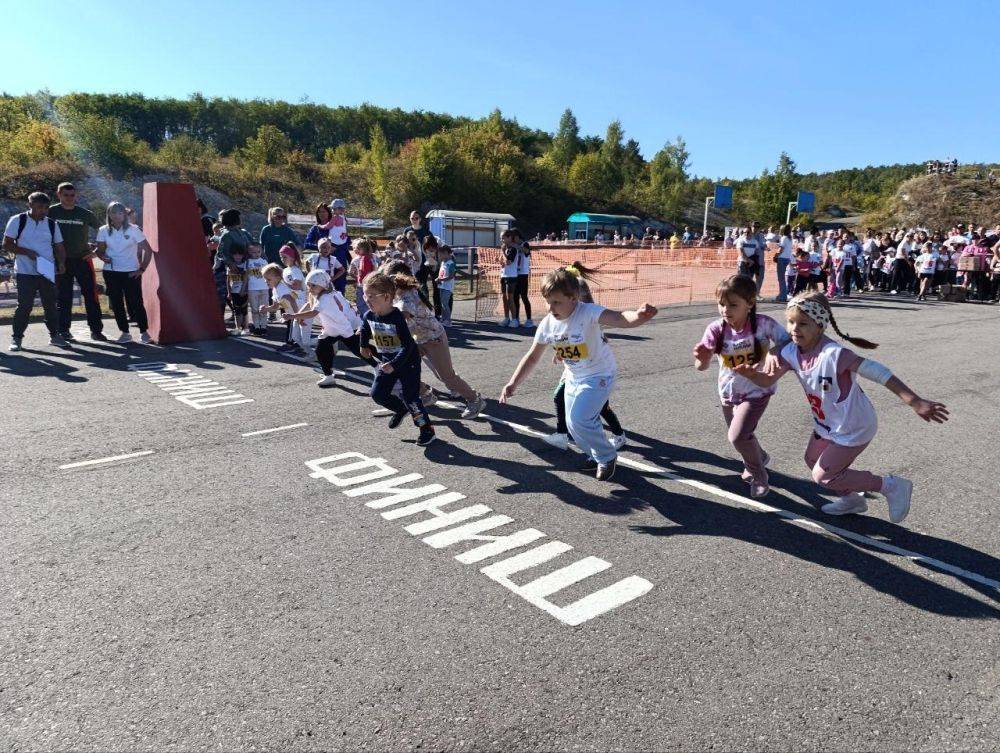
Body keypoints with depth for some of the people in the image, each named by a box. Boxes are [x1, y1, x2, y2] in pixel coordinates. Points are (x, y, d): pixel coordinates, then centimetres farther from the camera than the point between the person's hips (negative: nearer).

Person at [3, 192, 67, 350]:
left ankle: (54, 335, 17)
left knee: (51, 305, 7)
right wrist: (27, 252, -16)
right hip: (25, 272, -3)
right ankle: (17, 338, 8)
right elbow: (7, 244, -1)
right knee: (24, 306, -2)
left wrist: (61, 262, -5)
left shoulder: (52, 224, 8)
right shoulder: (17, 221, -2)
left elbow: (59, 246, 12)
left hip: (47, 272, 3)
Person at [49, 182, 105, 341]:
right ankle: (64, 330, 13)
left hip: (83, 259, 0)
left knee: (91, 295, -2)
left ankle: (96, 329, 4)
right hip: (61, 261, 0)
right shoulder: (51, 212, 2)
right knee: (63, 297, 5)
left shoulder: (85, 214, 3)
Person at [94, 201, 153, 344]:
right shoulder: (103, 231, 3)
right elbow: (100, 250, 11)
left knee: (136, 302, -6)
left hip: (131, 272, -3)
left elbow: (148, 250, -2)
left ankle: (144, 332, 6)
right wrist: (104, 257, -12)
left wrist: (142, 269, -7)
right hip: (111, 272, 3)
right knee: (116, 303, 4)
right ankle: (124, 333, 14)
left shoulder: (133, 229, -4)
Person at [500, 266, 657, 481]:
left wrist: (639, 316, -71)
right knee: (573, 424, 11)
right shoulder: (547, 323, -10)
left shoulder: (588, 312, -29)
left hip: (599, 375, -7)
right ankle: (595, 455, 39)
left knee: (580, 419, -19)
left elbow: (619, 318, -48)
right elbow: (532, 357, 0)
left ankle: (607, 457, 8)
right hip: (573, 378, 7)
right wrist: (512, 384, -7)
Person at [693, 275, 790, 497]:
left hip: (757, 390, -4)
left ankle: (759, 475, 11)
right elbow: (702, 367, -23)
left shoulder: (763, 324, -25)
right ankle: (758, 458, 57)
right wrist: (702, 358, -47)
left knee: (737, 436, -18)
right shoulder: (716, 329, -21)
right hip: (729, 391, 4)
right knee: (740, 436, 22)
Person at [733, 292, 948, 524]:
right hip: (827, 424, 8)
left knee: (823, 476, -3)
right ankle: (851, 500, 46)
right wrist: (750, 373, -28)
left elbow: (878, 373, -35)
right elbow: (768, 380, -5)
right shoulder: (791, 352, -11)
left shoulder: (834, 354, -33)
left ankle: (890, 486, 12)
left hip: (854, 427, -8)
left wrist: (917, 403, -38)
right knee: (812, 460, 23)